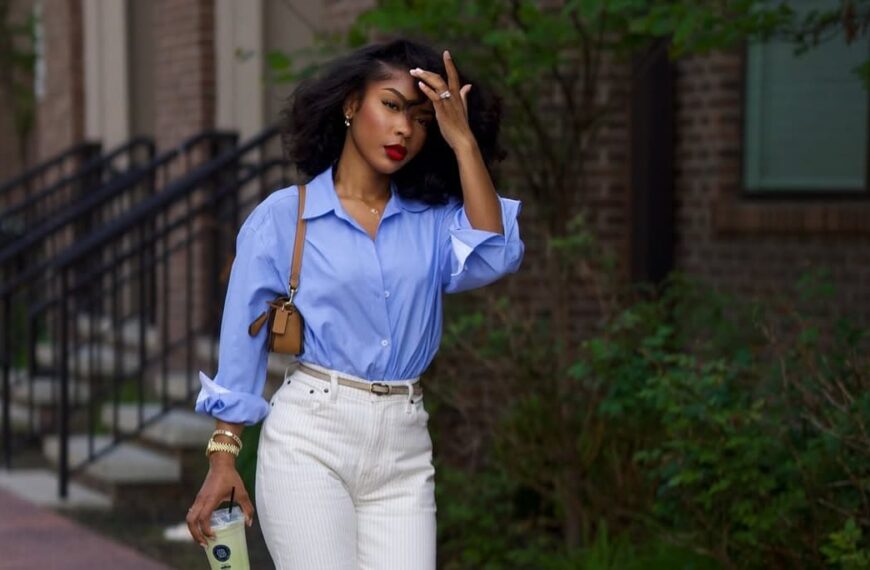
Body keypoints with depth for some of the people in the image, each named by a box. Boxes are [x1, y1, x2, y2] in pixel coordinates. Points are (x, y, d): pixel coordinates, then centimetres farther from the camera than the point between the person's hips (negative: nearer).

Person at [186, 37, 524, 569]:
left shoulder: (435, 220, 11)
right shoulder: (283, 216, 3)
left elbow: (494, 256, -10)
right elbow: (243, 340, 4)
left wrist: (462, 141, -8)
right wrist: (223, 457, -1)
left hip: (404, 450, 3)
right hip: (308, 439, -3)